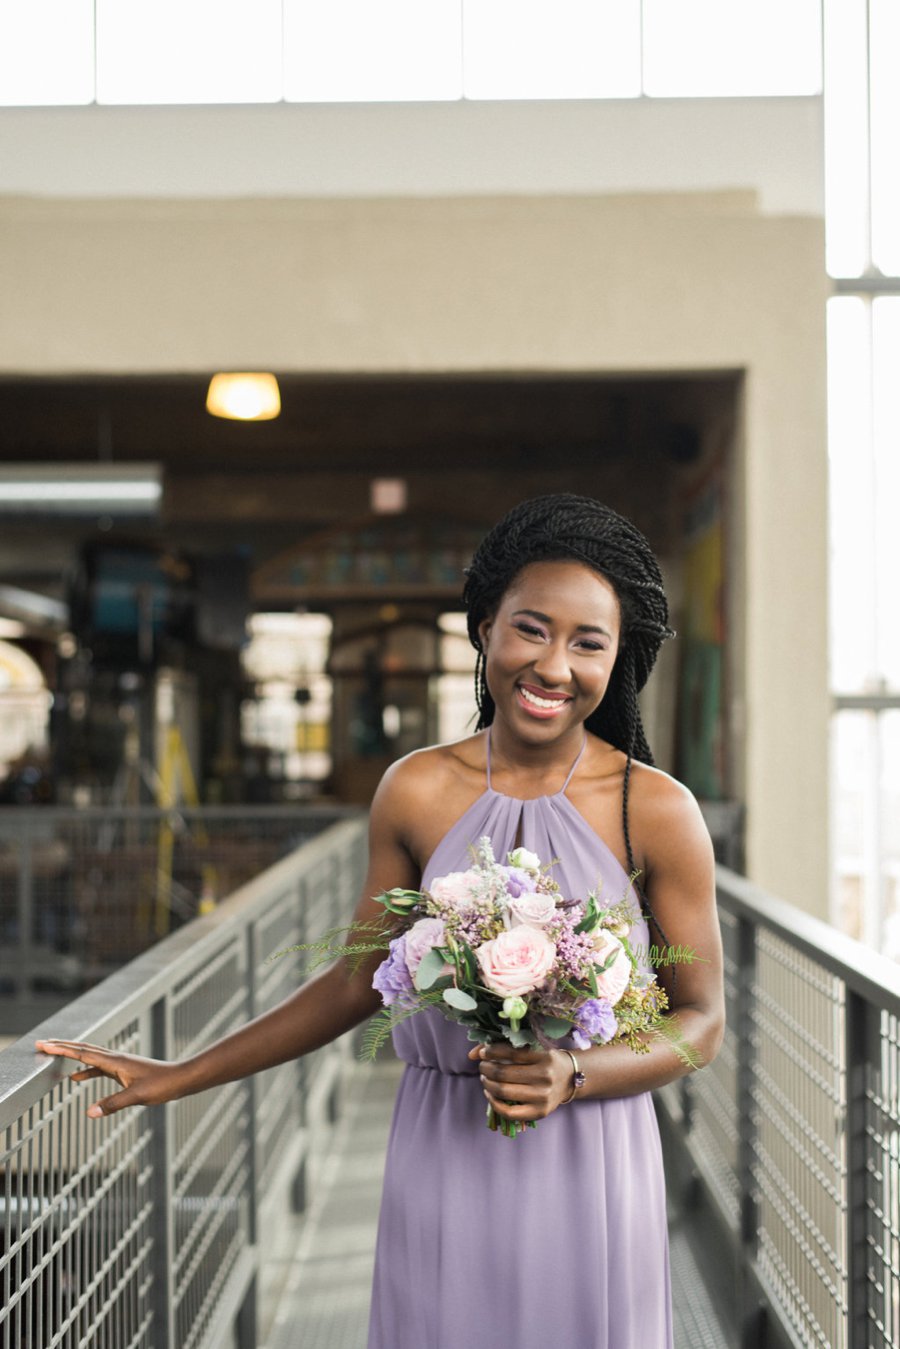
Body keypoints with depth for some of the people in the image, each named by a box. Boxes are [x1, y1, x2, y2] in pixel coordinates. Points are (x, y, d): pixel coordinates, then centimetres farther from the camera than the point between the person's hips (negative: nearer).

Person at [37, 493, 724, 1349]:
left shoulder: (657, 811, -7)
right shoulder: (417, 792, -2)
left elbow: (700, 1020, 0)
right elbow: (358, 982, 8)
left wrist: (572, 1077, -18)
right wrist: (181, 1077, 10)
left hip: (587, 1170, -1)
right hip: (442, 1159, 2)